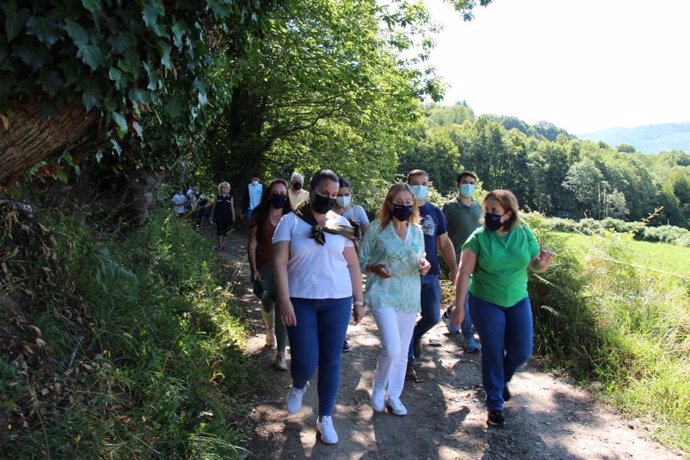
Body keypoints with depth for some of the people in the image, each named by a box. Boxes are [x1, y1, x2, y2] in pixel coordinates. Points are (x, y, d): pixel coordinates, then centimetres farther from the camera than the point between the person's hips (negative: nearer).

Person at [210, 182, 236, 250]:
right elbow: (213, 207, 7)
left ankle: (223, 245, 19)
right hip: (219, 217, -2)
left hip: (227, 217, 2)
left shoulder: (230, 197, 3)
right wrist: (211, 217, 8)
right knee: (219, 231, -8)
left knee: (225, 231, 8)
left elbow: (232, 207, 3)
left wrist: (233, 216, -3)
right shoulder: (217, 196, 1)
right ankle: (218, 245, 0)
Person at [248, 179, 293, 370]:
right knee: (267, 306, 18)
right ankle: (270, 330, 51)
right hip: (264, 267, 1)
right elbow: (252, 244, -2)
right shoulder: (259, 216, -1)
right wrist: (253, 269, -9)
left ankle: (281, 354, -1)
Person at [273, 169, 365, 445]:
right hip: (301, 300, -2)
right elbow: (279, 262, -7)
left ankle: (325, 418, 25)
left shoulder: (341, 223, 6)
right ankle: (298, 387, 33)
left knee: (331, 361, 7)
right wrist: (284, 300, -15)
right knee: (305, 362, -4)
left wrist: (359, 300, 7)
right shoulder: (290, 221, -1)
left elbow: (352, 264, 9)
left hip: (337, 300, 2)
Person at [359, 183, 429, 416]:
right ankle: (378, 389, 13)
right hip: (383, 295, -5)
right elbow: (361, 260, -1)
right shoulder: (377, 229, -6)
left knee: (402, 352, 11)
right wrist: (375, 268, -21)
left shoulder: (417, 231, 7)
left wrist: (424, 265, -5)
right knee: (392, 349, -15)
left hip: (410, 297, 5)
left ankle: (394, 396, 30)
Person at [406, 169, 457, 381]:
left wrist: (454, 268, 4)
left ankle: (415, 334, 38)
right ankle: (408, 361, 17)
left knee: (433, 317, 6)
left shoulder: (435, 211, 9)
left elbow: (445, 242, 12)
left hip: (430, 274, 4)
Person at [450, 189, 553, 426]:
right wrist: (459, 306, -15)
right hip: (486, 303, -3)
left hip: (518, 301, 3)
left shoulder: (524, 234, -5)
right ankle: (495, 405, 21)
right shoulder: (478, 238, -14)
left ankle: (501, 379, 39)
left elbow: (536, 266, 5)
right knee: (493, 353, 3)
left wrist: (544, 261, -19)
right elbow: (464, 273, -13)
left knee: (521, 352, 6)